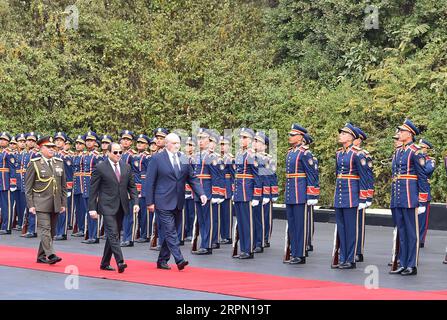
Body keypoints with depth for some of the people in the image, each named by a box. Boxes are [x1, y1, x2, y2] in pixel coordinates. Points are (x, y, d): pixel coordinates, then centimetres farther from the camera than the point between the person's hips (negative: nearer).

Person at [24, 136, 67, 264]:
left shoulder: (59, 163, 10)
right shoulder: (34, 164, -4)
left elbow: (63, 185, 14)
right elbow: (28, 187, -3)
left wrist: (63, 203, 10)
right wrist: (30, 205, -8)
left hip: (55, 204, 5)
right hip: (41, 203, -5)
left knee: (51, 231, 8)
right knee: (45, 229, -13)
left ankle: (41, 256, 18)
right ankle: (51, 255, -19)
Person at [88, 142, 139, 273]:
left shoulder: (126, 168, 9)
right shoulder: (100, 168, -6)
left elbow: (132, 186, 12)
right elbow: (93, 189, -4)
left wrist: (135, 202, -1)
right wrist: (92, 208, -8)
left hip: (121, 207, 5)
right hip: (108, 207, -5)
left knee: (113, 235, 10)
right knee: (113, 234, -15)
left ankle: (105, 263, 20)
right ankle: (120, 262, -22)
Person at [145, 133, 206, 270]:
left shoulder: (184, 159, 9)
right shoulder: (157, 159, -5)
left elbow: (192, 178, 12)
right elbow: (150, 182, -5)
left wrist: (201, 193, -3)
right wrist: (150, 202, -9)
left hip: (178, 203, 6)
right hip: (164, 202, -6)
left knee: (170, 232, 10)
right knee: (170, 232, -11)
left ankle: (162, 260, 20)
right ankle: (179, 260, -17)